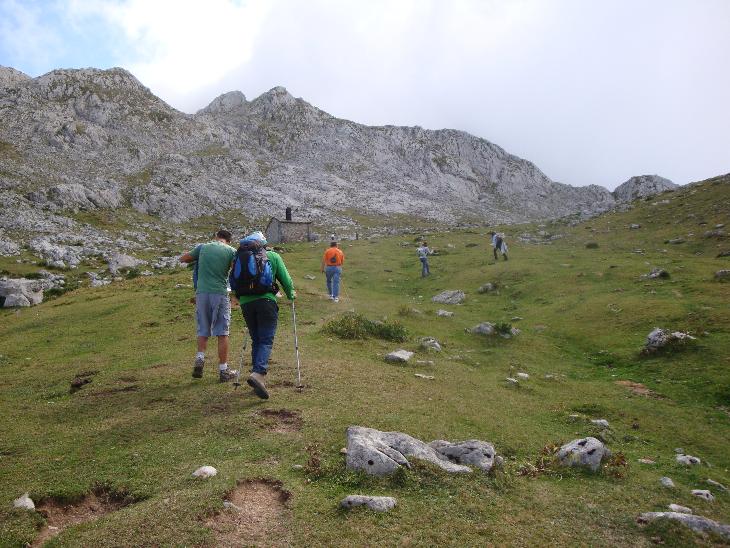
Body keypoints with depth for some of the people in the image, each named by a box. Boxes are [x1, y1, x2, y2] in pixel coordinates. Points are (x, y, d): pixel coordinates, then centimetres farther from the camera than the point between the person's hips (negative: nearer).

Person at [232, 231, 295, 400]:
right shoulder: (273, 256, 10)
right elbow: (285, 278, 8)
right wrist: (291, 294, 25)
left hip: (245, 302, 3)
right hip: (266, 301, -3)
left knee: (256, 340, 15)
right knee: (266, 340, -3)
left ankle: (258, 377, 15)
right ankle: (258, 373, -23)